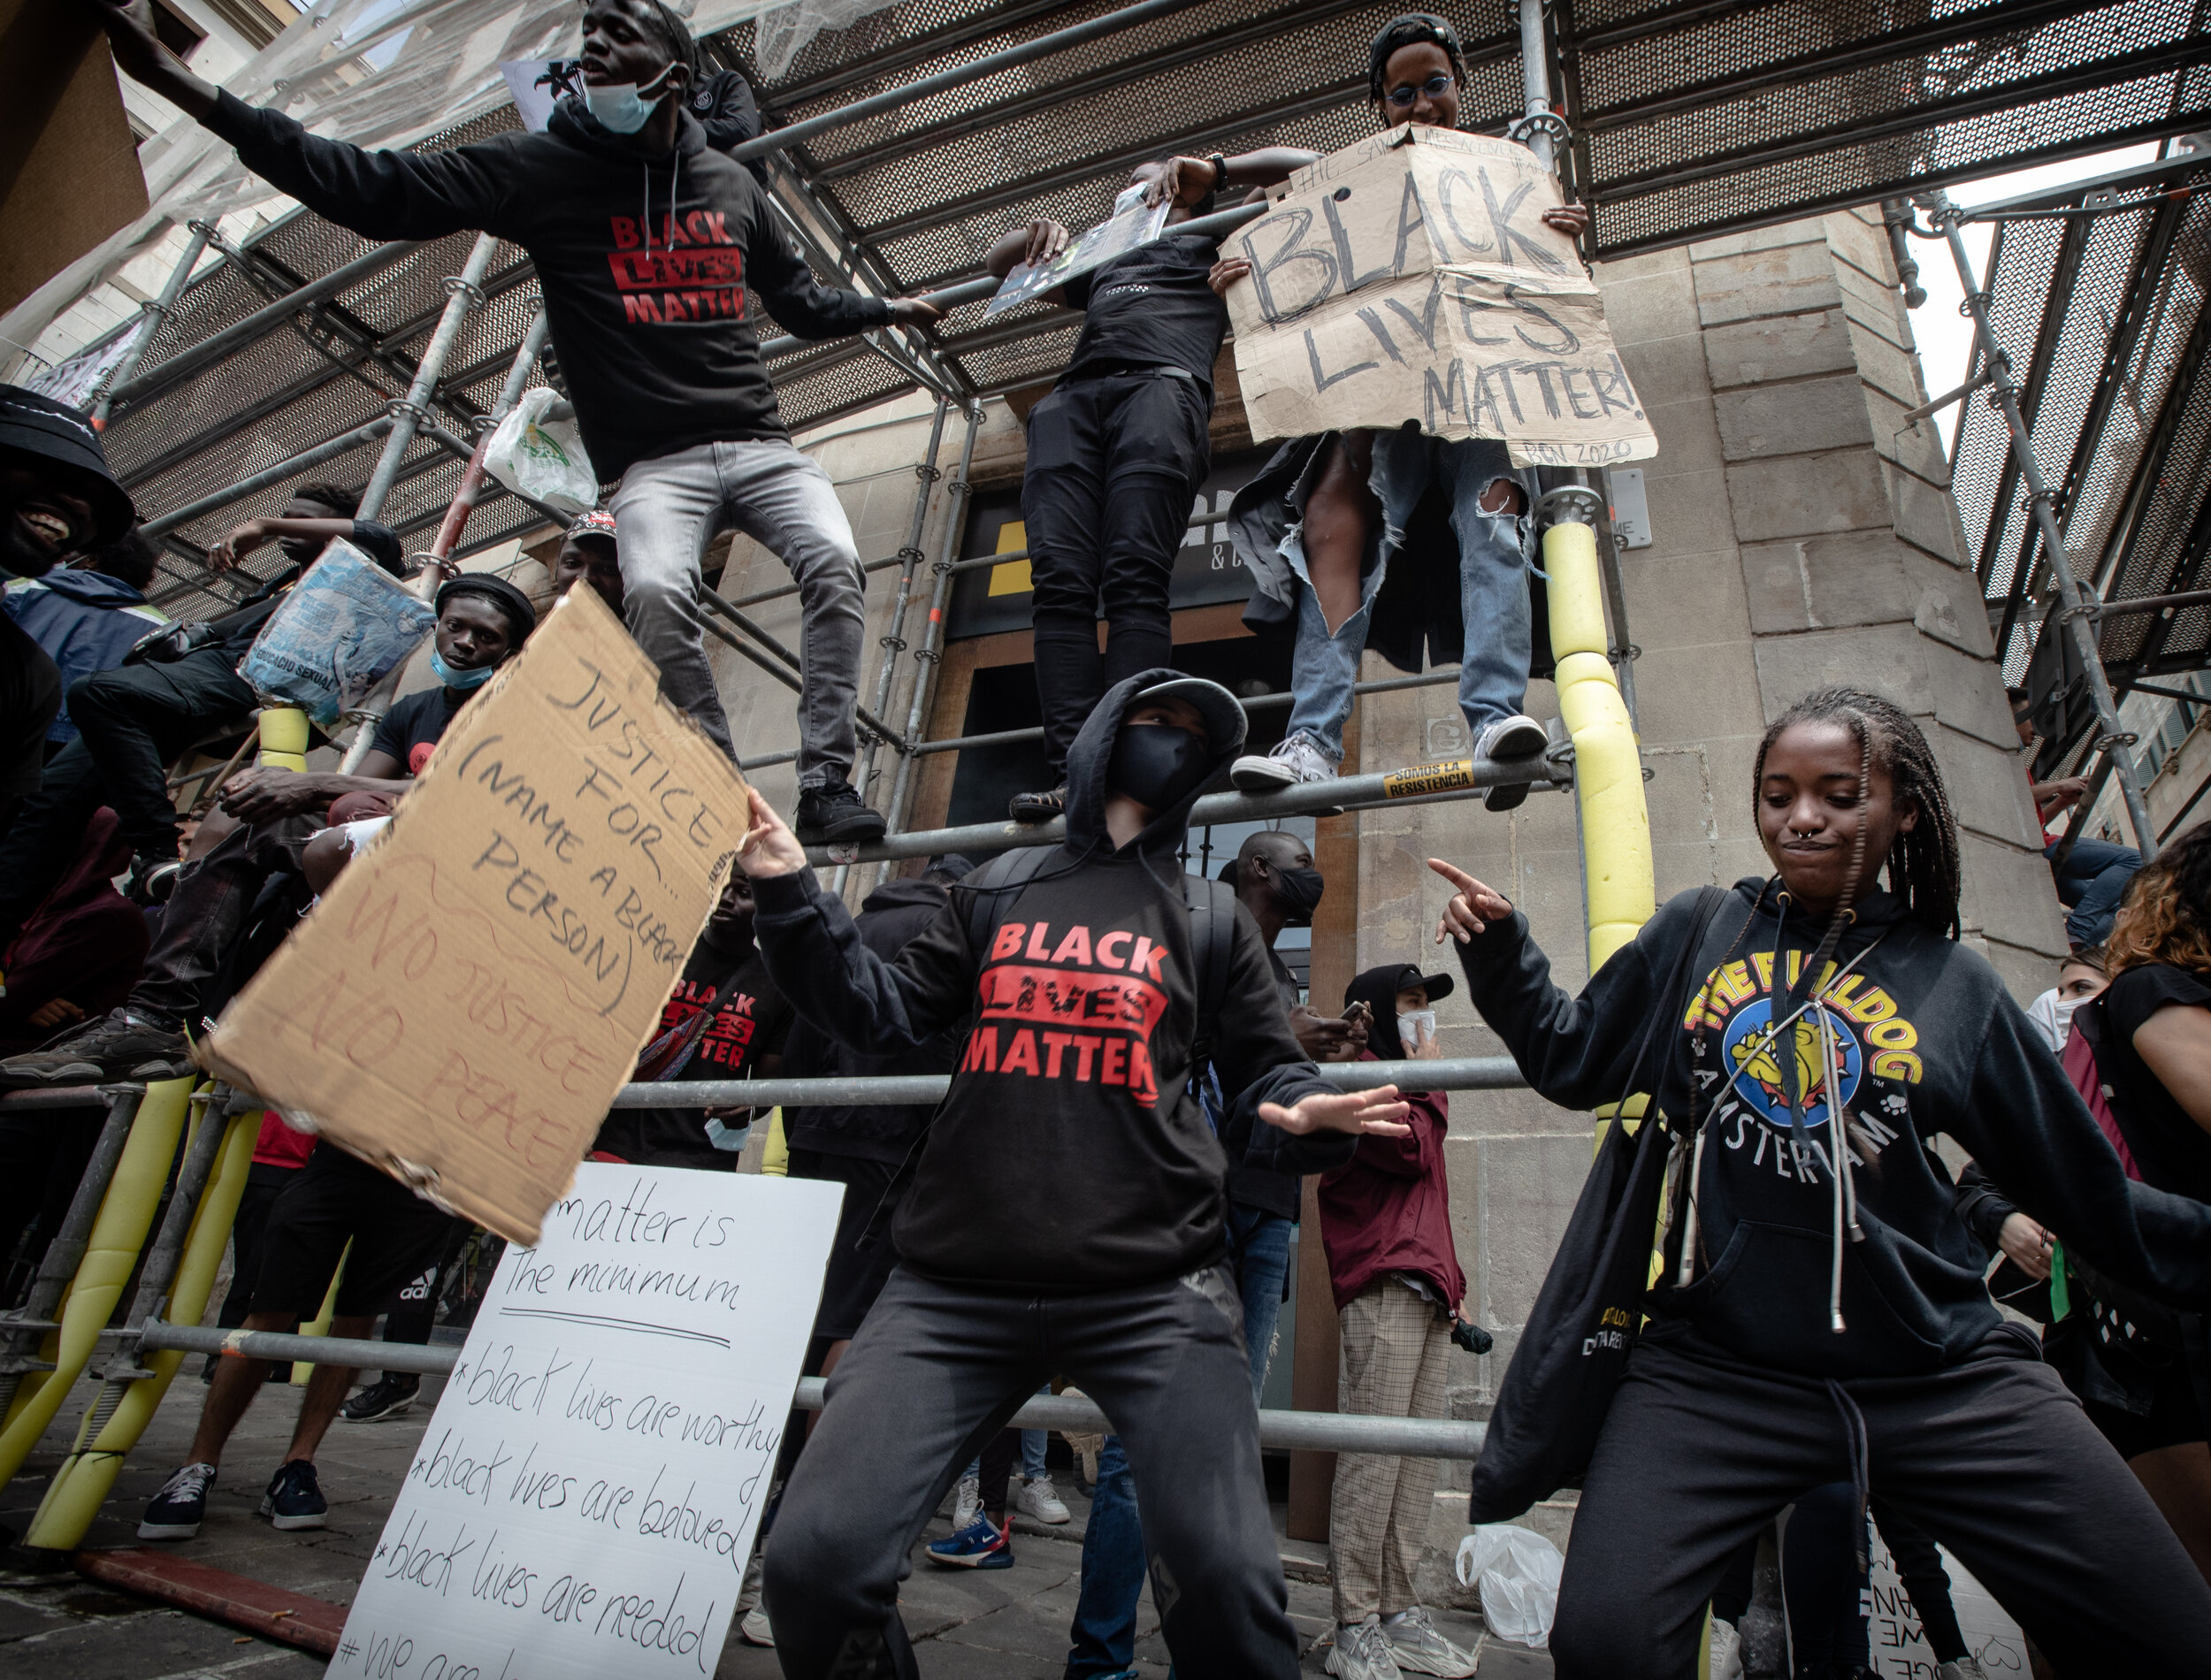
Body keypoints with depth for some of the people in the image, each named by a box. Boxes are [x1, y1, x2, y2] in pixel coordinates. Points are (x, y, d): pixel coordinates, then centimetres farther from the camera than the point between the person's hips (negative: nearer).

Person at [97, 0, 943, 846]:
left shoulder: (730, 183, 16)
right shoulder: (541, 167, 6)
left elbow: (799, 299, 32)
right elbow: (373, 189, -1)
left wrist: (886, 308, 33)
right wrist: (176, 80, -5)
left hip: (760, 444, 3)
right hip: (652, 462, -3)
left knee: (832, 563, -24)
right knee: (657, 593, -31)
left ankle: (825, 783, -21)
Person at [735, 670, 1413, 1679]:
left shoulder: (1211, 918, 14)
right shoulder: (996, 890, 17)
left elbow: (1266, 1074, 15)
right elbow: (883, 1016, 16)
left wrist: (1308, 1117, -8)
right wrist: (790, 893, 5)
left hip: (1154, 1288, 0)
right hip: (955, 1283, 1)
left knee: (1224, 1580, -16)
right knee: (814, 1564, -9)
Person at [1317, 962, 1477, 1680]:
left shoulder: (1402, 1082, 25)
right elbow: (1412, 1151, -16)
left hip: (1426, 1291, 9)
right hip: (1384, 1288, -9)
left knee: (1420, 1455, 8)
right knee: (1374, 1454, -8)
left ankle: (1398, 1612, 16)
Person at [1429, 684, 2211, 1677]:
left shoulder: (1956, 985, 7)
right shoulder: (1697, 935, 6)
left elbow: (2092, 1197, 12)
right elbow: (1572, 1062, 11)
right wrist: (1498, 948, 0)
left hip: (1942, 1376, 2)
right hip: (1713, 1372, -1)